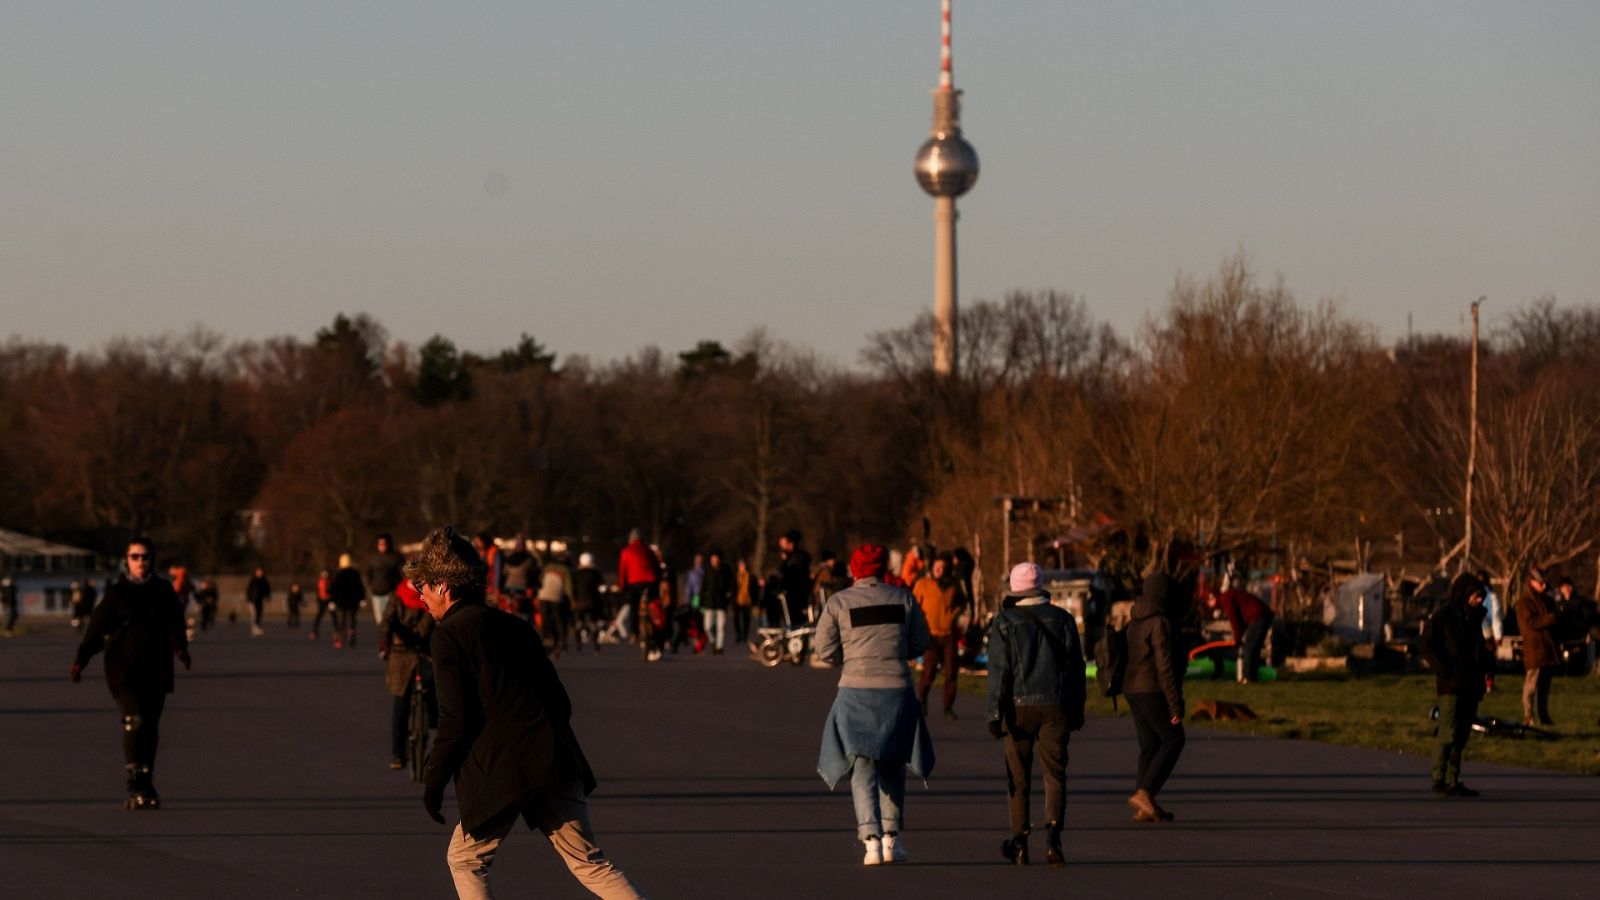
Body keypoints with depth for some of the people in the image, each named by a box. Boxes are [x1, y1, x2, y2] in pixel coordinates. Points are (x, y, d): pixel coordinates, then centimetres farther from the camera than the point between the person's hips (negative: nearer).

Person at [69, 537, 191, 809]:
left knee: (150, 728, 6)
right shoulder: (116, 593, 3)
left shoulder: (164, 591, 9)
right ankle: (135, 781, -22)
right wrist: (80, 661, -7)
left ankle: (145, 786, 16)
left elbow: (175, 624, 3)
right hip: (123, 669, -3)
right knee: (134, 720, -19)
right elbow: (96, 628, 1)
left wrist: (180, 647, -17)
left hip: (156, 670, 3)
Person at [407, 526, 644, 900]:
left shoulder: (449, 635, -3)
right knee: (589, 862, 7)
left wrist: (433, 780, 1)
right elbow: (560, 701, 17)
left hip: (501, 771, -6)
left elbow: (456, 719, -9)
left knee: (465, 859, 13)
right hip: (555, 764, 6)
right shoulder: (514, 626, 18)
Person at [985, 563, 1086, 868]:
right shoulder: (1062, 619, 4)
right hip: (1056, 706, 1)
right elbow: (1076, 667, 7)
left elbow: (999, 670, -7)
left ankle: (1019, 843, 13)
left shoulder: (1005, 622, -3)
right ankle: (1052, 835, -17)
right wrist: (1077, 710, 14)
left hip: (1019, 706, -1)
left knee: (1018, 777, 9)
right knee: (1055, 774, 2)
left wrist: (995, 713, -6)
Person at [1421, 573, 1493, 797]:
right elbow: (1428, 647, -8)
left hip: (1471, 685, 7)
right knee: (1448, 733, -11)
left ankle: (1453, 782, 12)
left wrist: (1487, 665, 10)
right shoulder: (1443, 616, -5)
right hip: (1451, 685, -7)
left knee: (1461, 736, 8)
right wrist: (1444, 669, -16)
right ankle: (1439, 782, -9)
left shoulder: (1473, 618, 17)